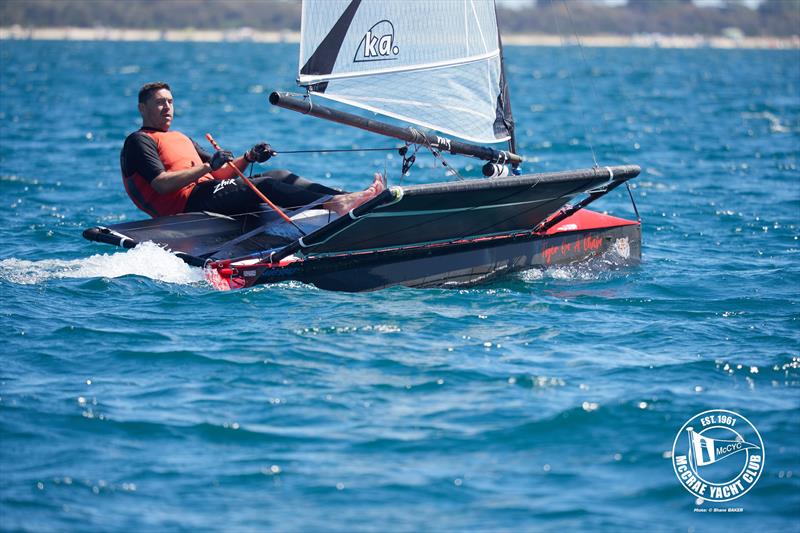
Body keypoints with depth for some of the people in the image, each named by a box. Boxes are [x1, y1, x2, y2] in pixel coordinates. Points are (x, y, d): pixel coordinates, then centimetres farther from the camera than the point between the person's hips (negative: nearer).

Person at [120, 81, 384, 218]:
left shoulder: (181, 138, 30)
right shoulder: (138, 141, 2)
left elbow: (220, 174, 24)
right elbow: (161, 184, -14)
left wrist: (248, 158, 6)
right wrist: (207, 167, -18)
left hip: (208, 192, 9)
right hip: (187, 204, -9)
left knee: (279, 175, -5)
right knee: (265, 185, -23)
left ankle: (345, 197, -18)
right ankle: (335, 203, -38)